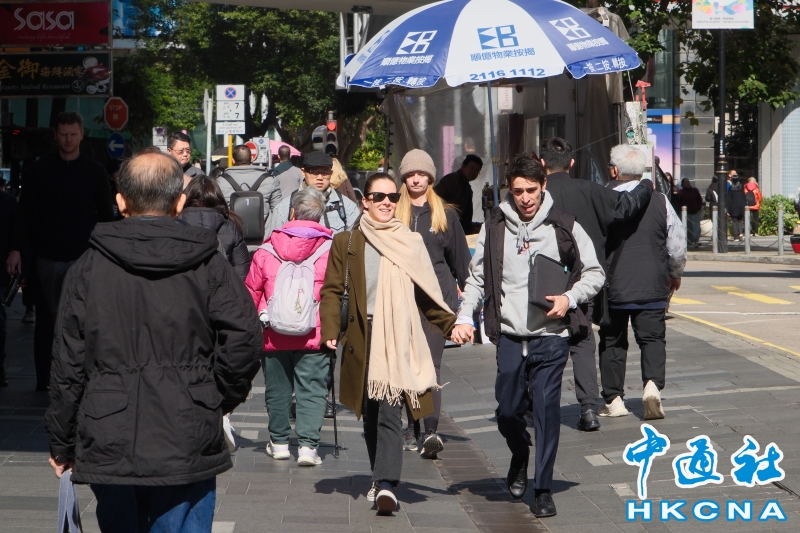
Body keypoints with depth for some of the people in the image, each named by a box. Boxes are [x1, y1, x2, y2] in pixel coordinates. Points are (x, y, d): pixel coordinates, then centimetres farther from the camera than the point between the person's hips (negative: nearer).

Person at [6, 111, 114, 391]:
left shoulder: (95, 172, 6)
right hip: (47, 258, 1)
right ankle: (43, 378, 11)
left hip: (83, 257, -1)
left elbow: (106, 216, 9)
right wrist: (17, 249, -3)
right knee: (46, 320, 5)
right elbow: (25, 213, 7)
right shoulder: (40, 170, 6)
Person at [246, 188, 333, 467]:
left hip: (274, 335, 2)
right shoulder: (330, 250, -6)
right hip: (315, 336, -1)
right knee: (311, 391, 2)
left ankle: (279, 442, 23)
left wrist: (262, 315, 21)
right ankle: (307, 445, -6)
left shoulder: (266, 250, -1)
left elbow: (252, 291, 6)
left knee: (277, 389, 14)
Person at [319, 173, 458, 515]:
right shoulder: (346, 243, 9)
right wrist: (331, 329, -7)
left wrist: (451, 324, 7)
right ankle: (381, 480, 23)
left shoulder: (410, 242, 10)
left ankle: (386, 485, -22)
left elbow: (426, 294, 15)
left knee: (389, 411, -14)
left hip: (398, 337, -2)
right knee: (370, 415, 9)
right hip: (362, 337, 2)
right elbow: (332, 290, 5)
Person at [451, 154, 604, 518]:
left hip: (551, 336, -2)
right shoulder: (494, 227, 5)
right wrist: (465, 317, 1)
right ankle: (520, 456, 36)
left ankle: (543, 490, 3)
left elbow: (594, 273, 8)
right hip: (510, 336, 2)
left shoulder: (563, 227, 0)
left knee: (547, 410, -6)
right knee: (508, 410, 3)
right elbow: (477, 277, 13)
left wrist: (570, 298, -10)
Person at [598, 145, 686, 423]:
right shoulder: (660, 201, -3)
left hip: (613, 286, -1)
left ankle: (613, 398, 10)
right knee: (652, 337, 6)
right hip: (652, 287, 1)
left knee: (612, 342, 10)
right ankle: (652, 384, -16)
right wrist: (675, 273, 21)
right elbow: (677, 245, 3)